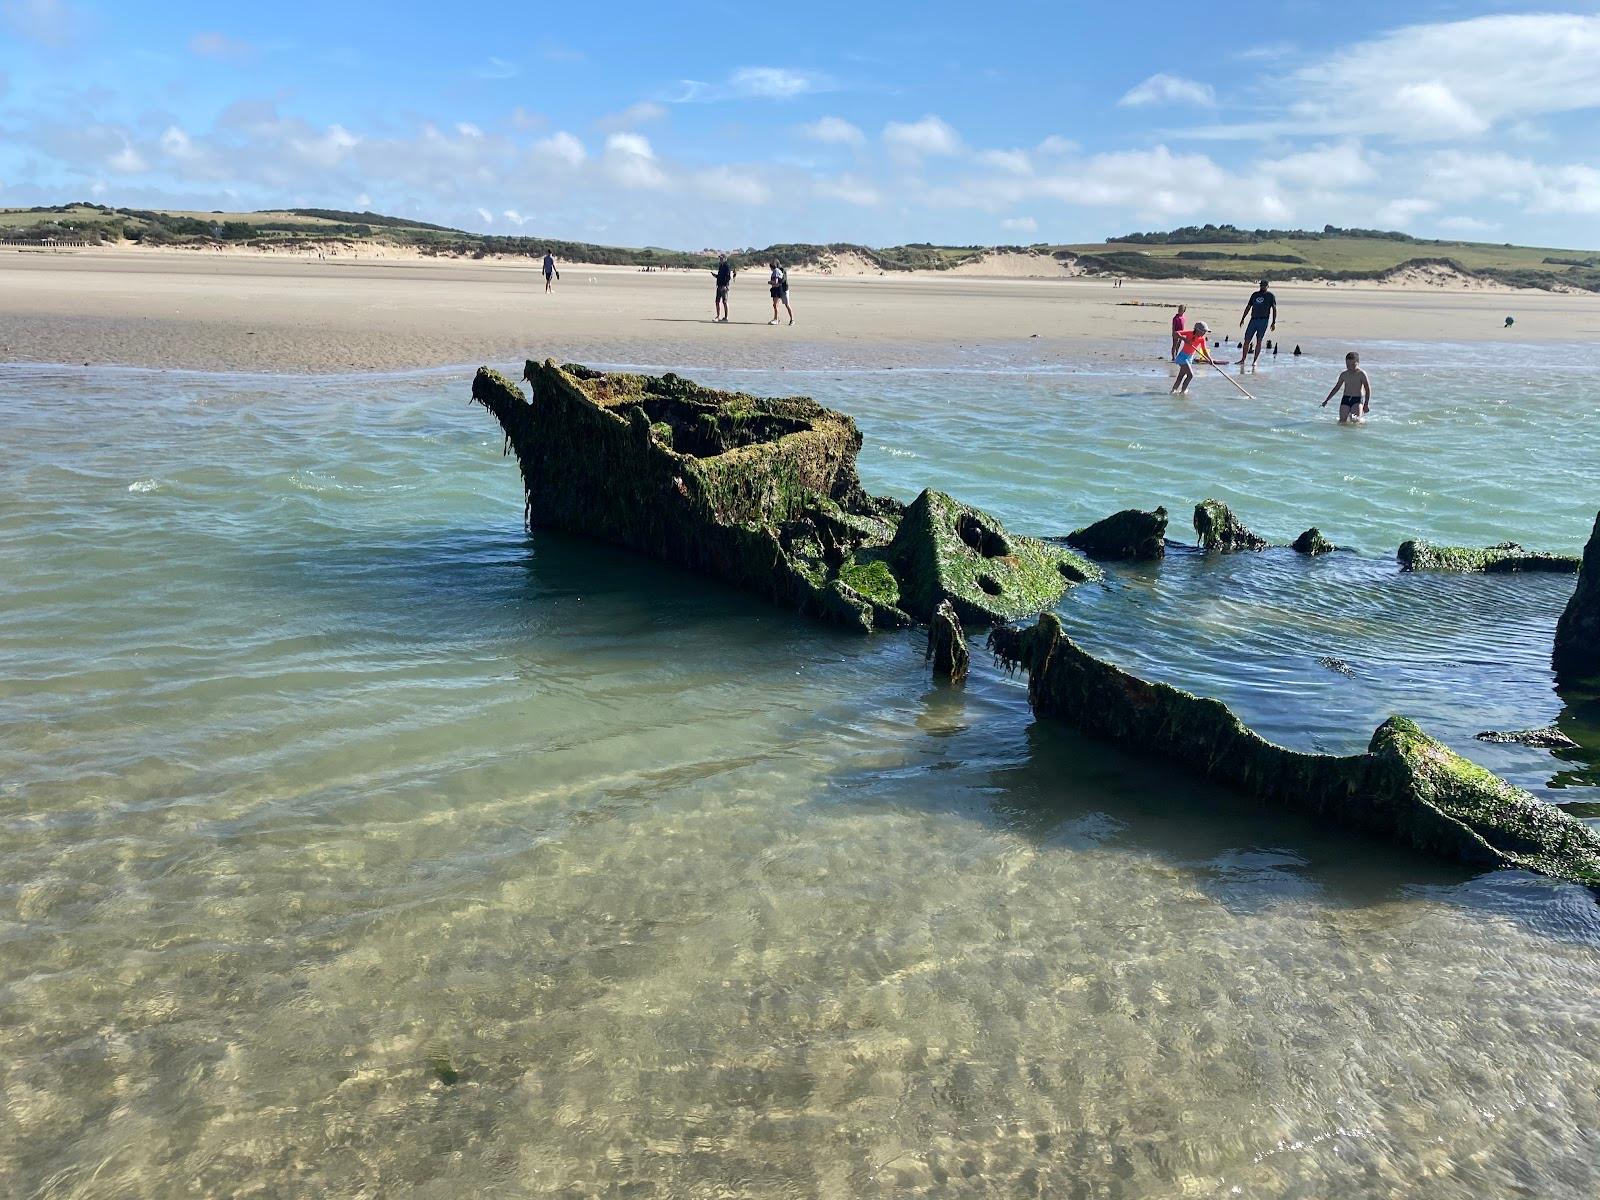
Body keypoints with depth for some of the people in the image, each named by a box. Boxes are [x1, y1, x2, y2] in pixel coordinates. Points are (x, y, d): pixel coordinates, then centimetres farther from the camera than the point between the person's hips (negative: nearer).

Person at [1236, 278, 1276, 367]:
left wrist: (1274, 322, -7)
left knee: (1259, 341, -2)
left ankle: (1255, 361, 3)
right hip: (1253, 319, 4)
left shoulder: (1270, 296, 2)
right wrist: (1243, 318, 13)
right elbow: (1248, 307, 19)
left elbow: (1274, 309, 0)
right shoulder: (1255, 294, 13)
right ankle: (1242, 360, 5)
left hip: (1263, 320, -4)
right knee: (1246, 340, 0)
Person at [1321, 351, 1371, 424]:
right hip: (1346, 399, 4)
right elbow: (1336, 388, 18)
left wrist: (1366, 404, -11)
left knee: (1355, 420, -17)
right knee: (1342, 421, -7)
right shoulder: (1344, 374, 8)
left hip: (1357, 399, -4)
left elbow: (1368, 389, -4)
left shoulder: (1361, 374, -5)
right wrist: (1326, 400, 16)